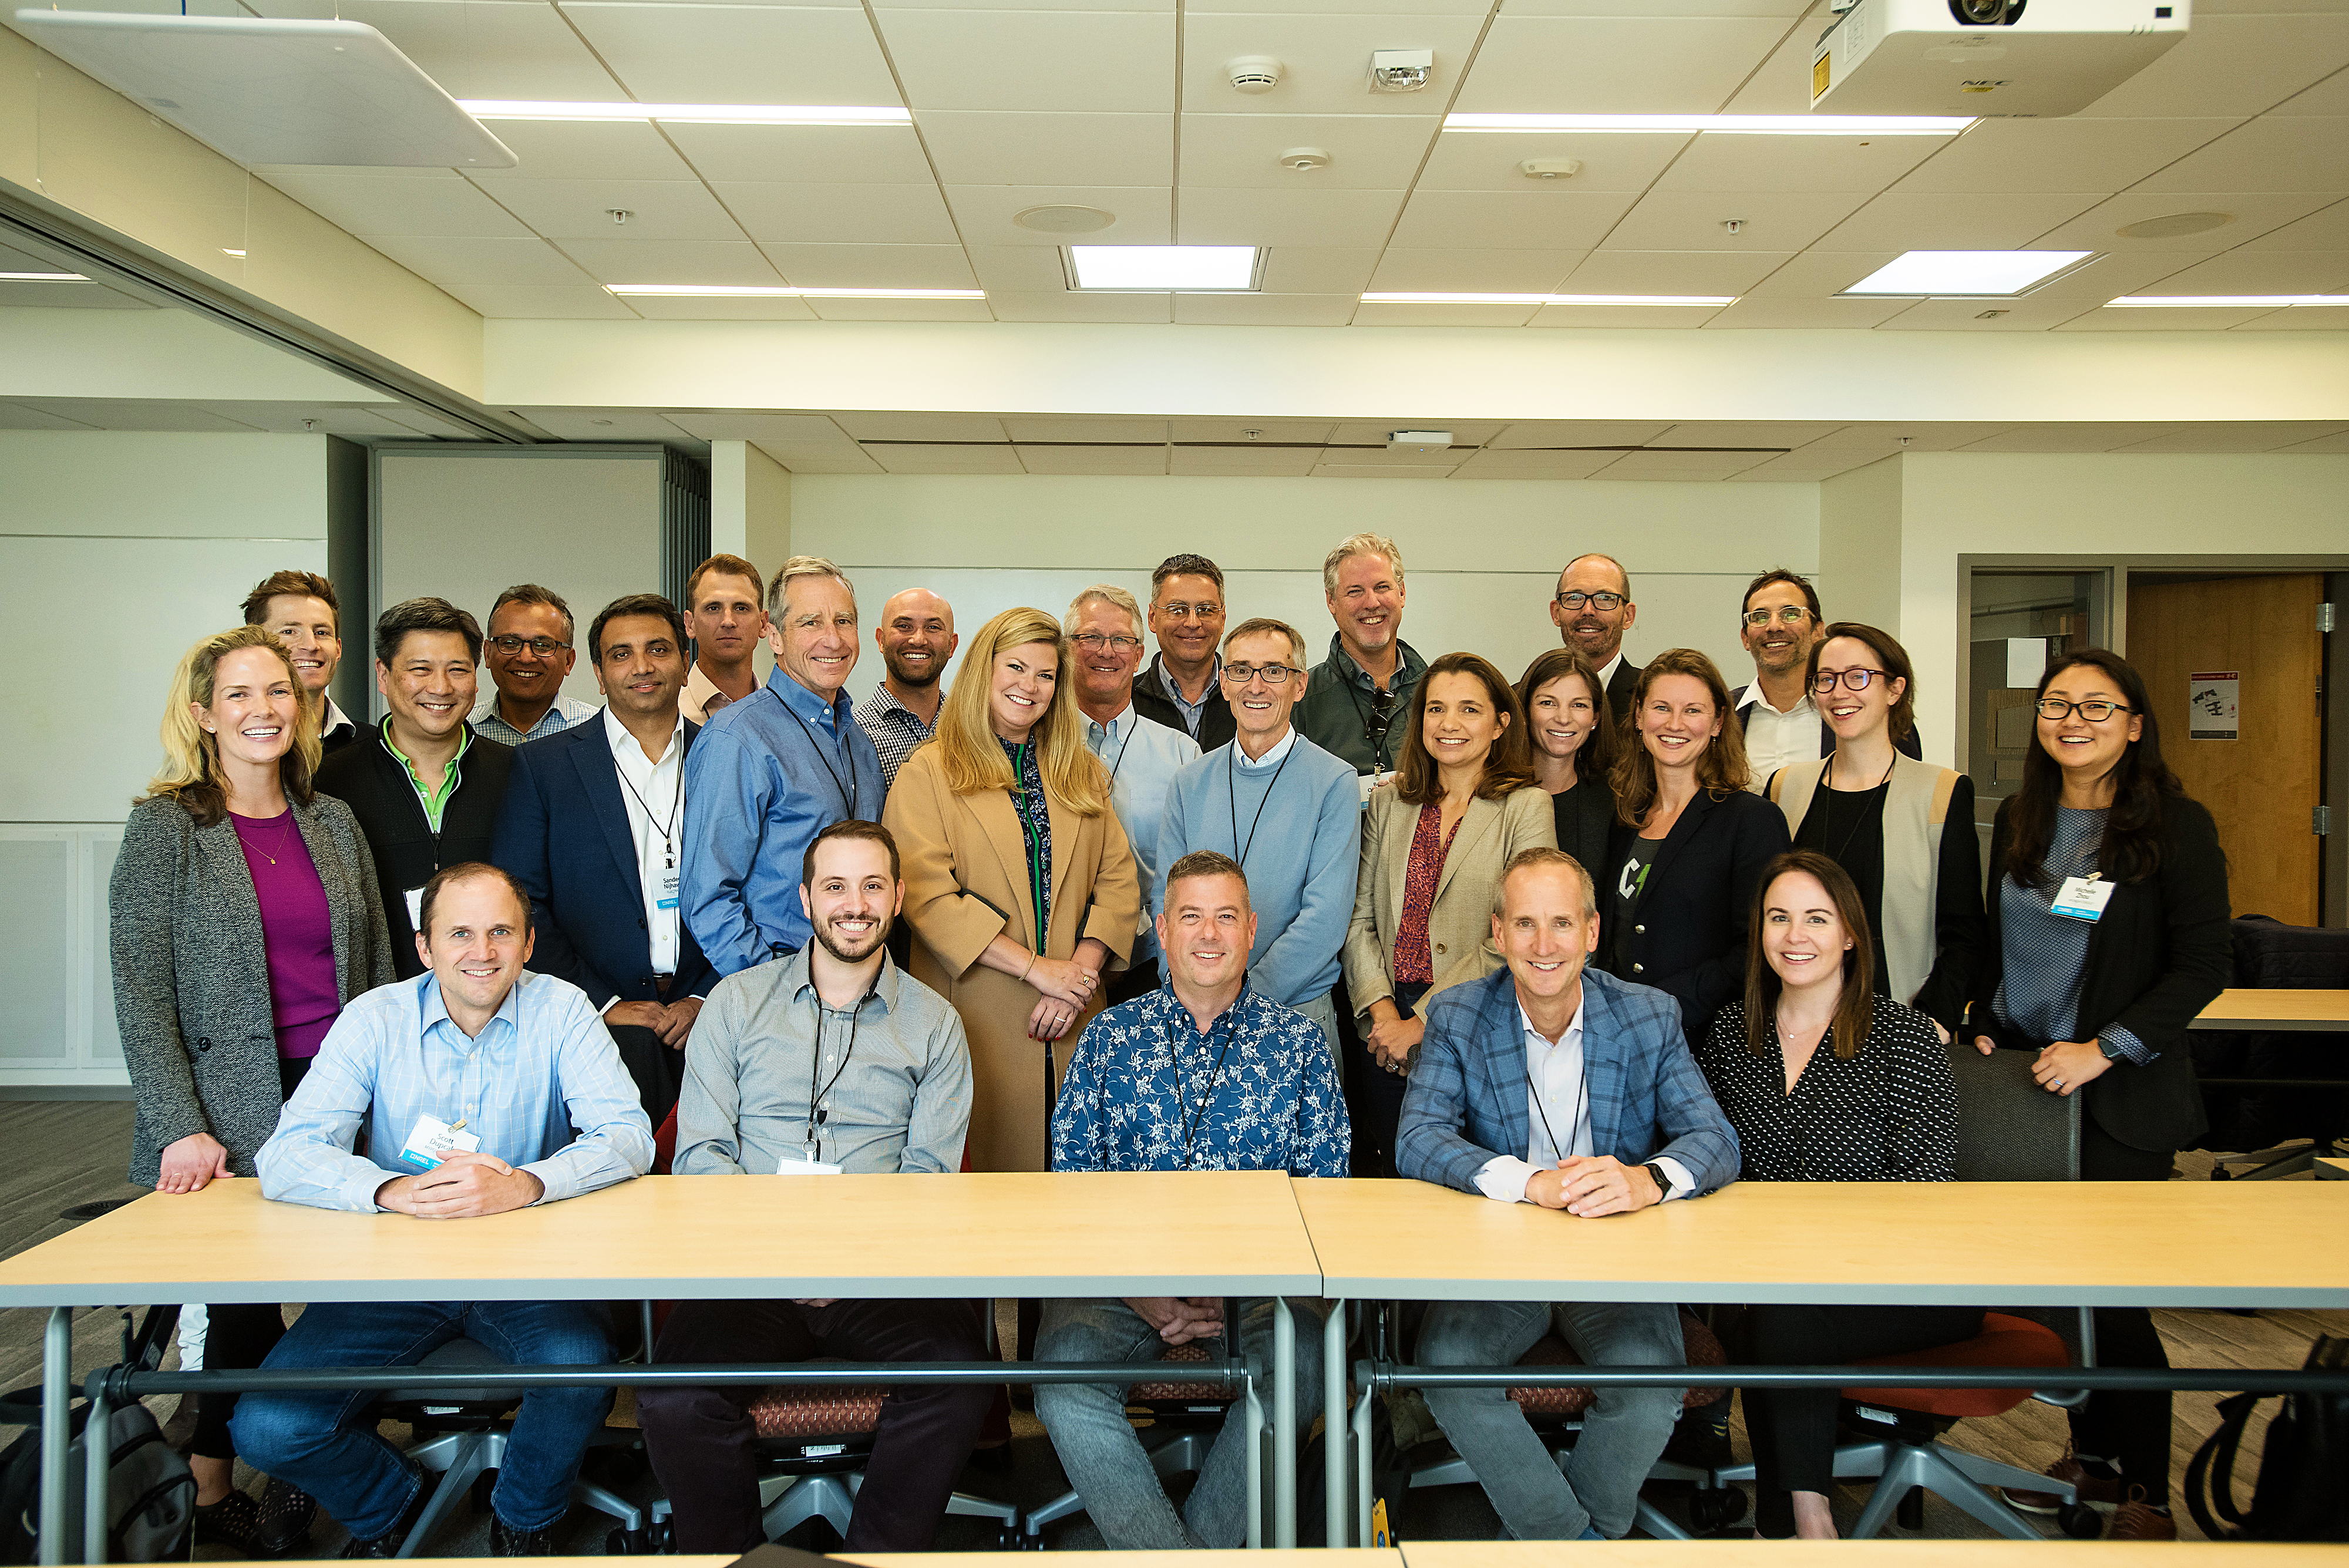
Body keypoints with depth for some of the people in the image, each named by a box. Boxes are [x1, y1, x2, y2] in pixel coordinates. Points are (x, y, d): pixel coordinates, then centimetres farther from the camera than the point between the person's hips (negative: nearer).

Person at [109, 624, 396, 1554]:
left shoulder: (333, 822, 11)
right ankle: (212, 1495, 21)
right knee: (247, 1297, -1)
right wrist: (182, 1128, -14)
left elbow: (379, 966, 13)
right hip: (232, 1116, -4)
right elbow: (140, 995, -6)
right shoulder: (164, 828, -2)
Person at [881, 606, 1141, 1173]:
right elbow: (927, 898, -11)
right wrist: (1037, 968, -15)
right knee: (984, 1169, 1)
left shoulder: (1082, 774, 15)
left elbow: (1119, 881, 7)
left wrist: (1080, 973, -9)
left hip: (1073, 1023, 4)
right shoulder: (928, 773, 0)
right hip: (976, 1021, -4)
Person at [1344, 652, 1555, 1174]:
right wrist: (1381, 1007, -7)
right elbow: (1359, 918, 8)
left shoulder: (1526, 808, -3)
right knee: (1380, 1179, 8)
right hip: (1384, 1031, 4)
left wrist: (1423, 1021, -12)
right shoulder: (1388, 802, 11)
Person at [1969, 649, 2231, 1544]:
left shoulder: (2178, 825, -7)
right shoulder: (2019, 821, 9)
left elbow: (2205, 964, -10)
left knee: (2113, 1291, -3)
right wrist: (1983, 1027, 6)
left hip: (2120, 1094, -5)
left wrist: (2105, 1048, -16)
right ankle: (2090, 1454, 27)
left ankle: (2145, 1488, 15)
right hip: (2021, 1079, 5)